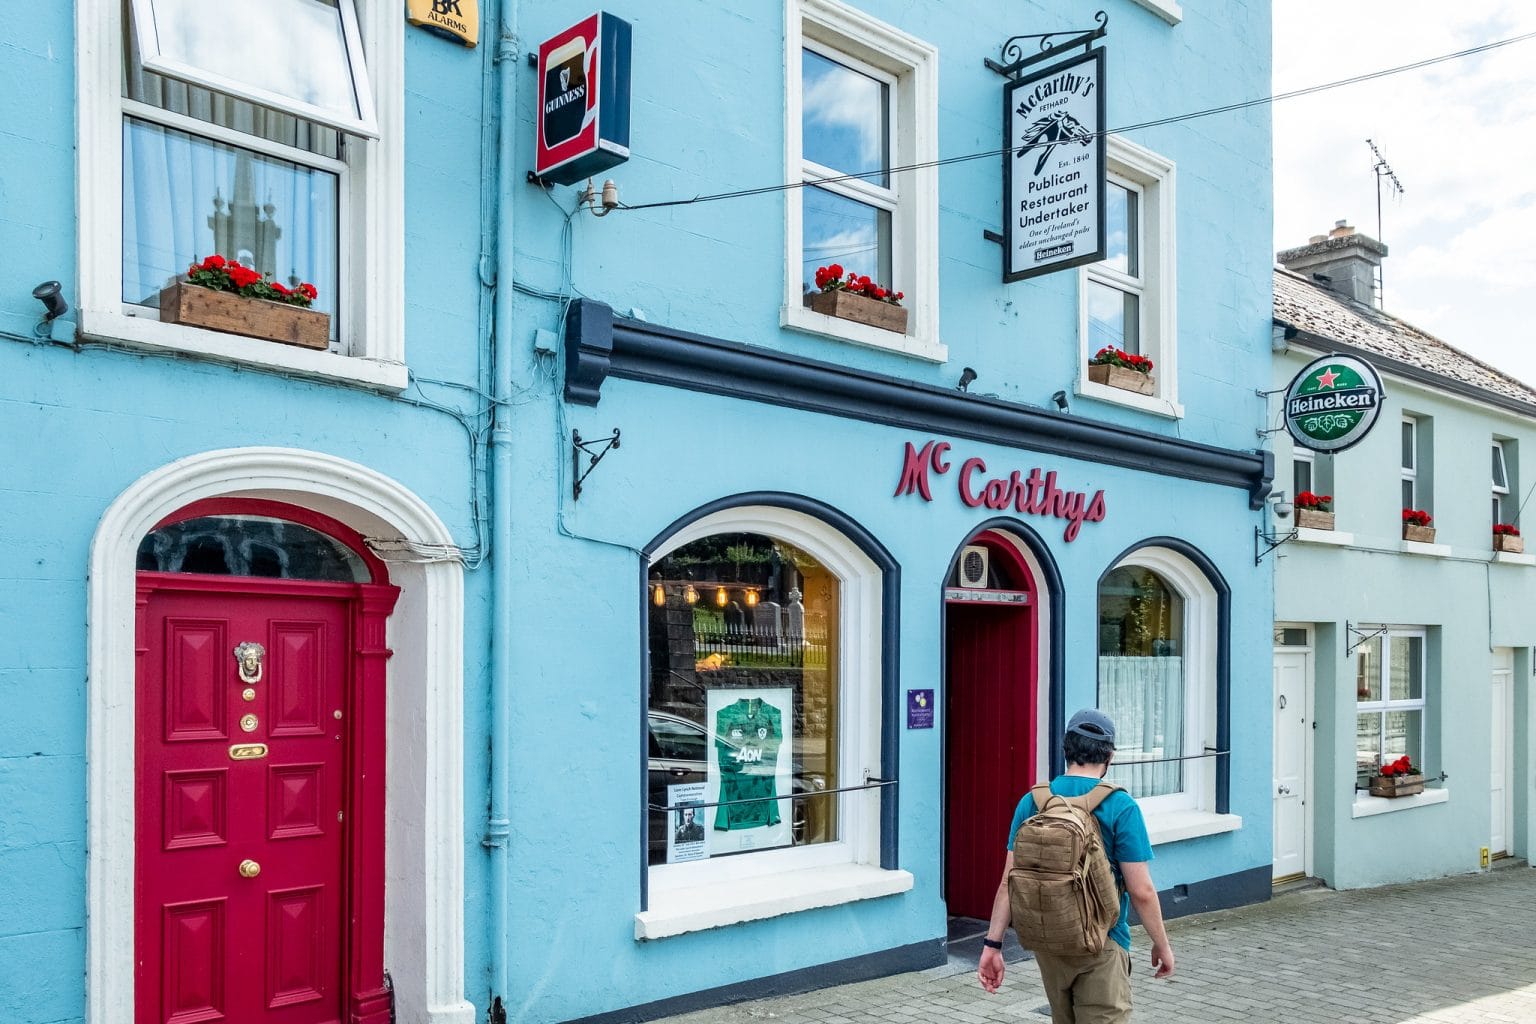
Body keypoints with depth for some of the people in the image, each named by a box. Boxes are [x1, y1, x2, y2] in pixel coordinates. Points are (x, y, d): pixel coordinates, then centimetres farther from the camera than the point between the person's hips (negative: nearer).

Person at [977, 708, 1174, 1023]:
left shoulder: (1032, 802, -2)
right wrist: (1162, 945, 1)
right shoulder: (1120, 807, -13)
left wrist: (993, 944, 1)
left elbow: (1009, 882, -3)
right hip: (1101, 945, -5)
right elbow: (1141, 891, -13)